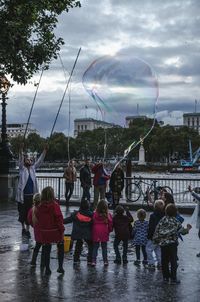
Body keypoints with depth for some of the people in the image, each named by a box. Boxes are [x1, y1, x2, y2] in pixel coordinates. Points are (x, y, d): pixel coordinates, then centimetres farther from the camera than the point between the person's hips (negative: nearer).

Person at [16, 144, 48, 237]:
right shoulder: (22, 168, 0)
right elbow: (20, 161, -17)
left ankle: (27, 230, 15)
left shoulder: (33, 168, 10)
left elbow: (39, 161, 6)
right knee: (22, 212, 5)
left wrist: (44, 151, -3)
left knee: (29, 213, 6)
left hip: (31, 195, 3)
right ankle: (23, 228, 23)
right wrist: (21, 152, -33)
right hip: (22, 195, -3)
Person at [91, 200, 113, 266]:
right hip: (104, 233, 0)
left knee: (95, 247, 8)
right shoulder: (108, 215, -6)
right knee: (104, 247, 12)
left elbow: (92, 223, 0)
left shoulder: (95, 214, -6)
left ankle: (94, 261, 3)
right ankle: (105, 261, 15)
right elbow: (110, 224, -1)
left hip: (96, 233, 0)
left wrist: (92, 231, 11)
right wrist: (109, 230, 15)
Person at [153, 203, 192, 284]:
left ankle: (165, 277, 17)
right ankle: (173, 279, 4)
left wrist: (155, 240, 12)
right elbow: (183, 231, 5)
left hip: (162, 243, 3)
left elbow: (157, 231, 1)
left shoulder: (162, 220, 1)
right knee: (173, 261, 3)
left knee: (164, 261, 11)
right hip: (172, 243, -3)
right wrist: (188, 228, 24)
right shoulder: (176, 222, -4)